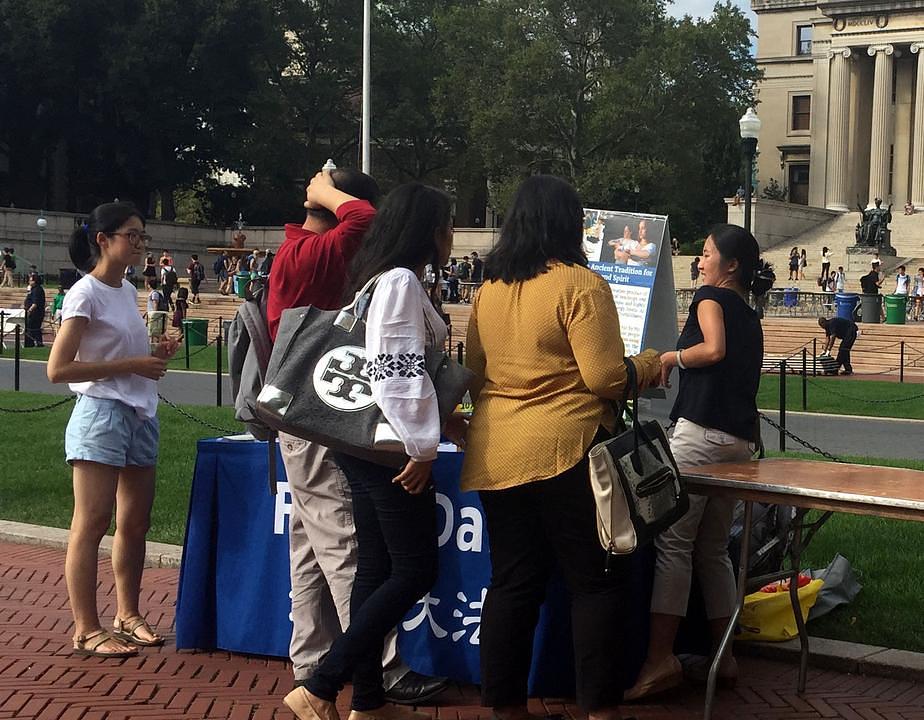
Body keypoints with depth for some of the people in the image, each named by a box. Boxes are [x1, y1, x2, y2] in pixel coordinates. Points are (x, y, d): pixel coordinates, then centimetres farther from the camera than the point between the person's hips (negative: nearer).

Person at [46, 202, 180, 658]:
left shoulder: (127, 291, 12)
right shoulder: (85, 294, -12)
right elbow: (58, 369, -18)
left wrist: (154, 355, 5)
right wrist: (132, 365, -18)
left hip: (140, 416, 9)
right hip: (100, 415, -8)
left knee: (136, 521, 13)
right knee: (92, 524, -5)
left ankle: (128, 613, 26)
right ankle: (86, 630, -1)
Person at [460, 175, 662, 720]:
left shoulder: (490, 288, 10)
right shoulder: (580, 285, -10)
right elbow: (606, 378, -13)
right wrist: (652, 365, 5)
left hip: (496, 454, 7)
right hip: (565, 451, -6)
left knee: (513, 583, 12)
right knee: (599, 580, 4)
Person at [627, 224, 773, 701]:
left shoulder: (711, 297, -1)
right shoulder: (750, 318, 23)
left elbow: (714, 348, -19)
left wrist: (671, 358, -5)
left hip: (701, 431, -8)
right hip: (741, 440, 8)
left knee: (673, 542, -9)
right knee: (713, 550, 13)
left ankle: (660, 659, -14)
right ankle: (725, 657, 14)